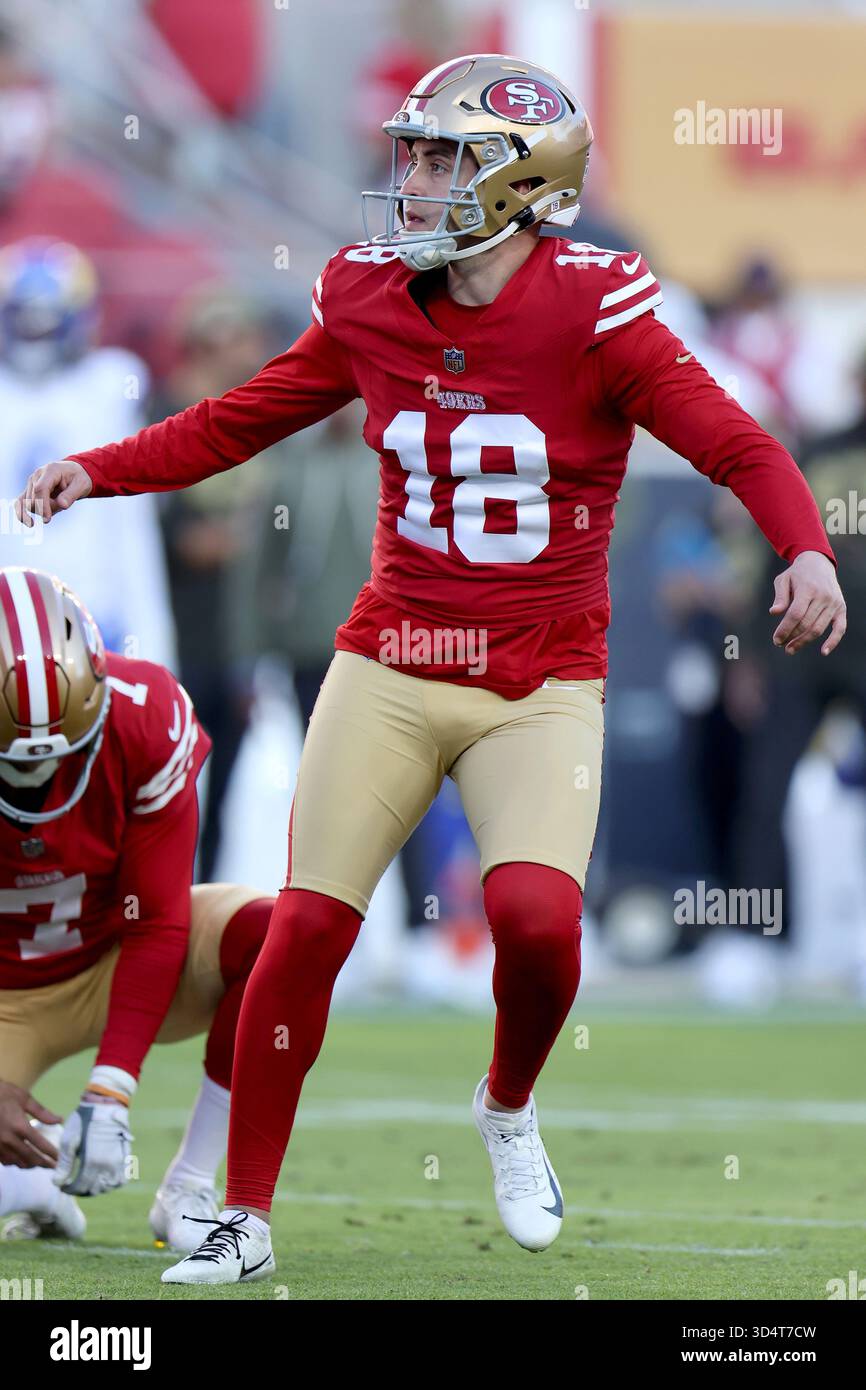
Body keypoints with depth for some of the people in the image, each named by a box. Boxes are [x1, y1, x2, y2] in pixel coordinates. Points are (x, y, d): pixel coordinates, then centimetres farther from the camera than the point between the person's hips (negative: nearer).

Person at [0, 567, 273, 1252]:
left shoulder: (146, 720, -25)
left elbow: (158, 925, -20)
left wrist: (109, 1096, -29)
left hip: (120, 956, 1)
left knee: (269, 937, -32)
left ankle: (190, 1190, -18)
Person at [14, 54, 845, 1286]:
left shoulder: (588, 310, -12)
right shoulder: (372, 304, 1)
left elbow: (735, 445, -15)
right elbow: (241, 420, 14)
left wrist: (806, 550, -33)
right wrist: (98, 470, 3)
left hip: (540, 687, -3)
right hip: (391, 668, 3)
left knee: (537, 916, -22)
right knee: (306, 928, -4)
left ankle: (508, 1109, 12)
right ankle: (246, 1217, 10)